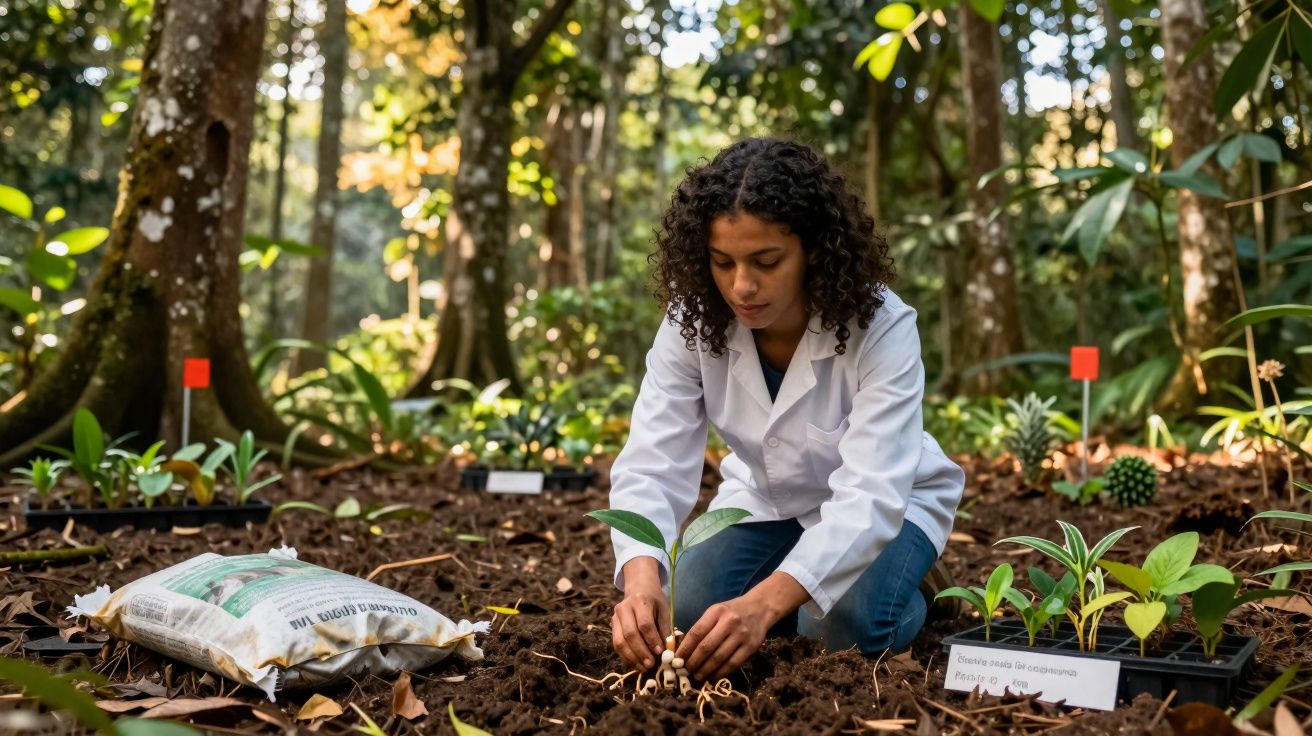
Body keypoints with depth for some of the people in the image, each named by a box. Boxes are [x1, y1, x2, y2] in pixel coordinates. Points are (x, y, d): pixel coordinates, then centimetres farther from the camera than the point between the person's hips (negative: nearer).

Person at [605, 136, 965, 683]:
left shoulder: (881, 330, -33)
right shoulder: (692, 321, -23)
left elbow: (870, 497, -41)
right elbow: (651, 465, -28)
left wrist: (763, 603, -56)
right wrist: (642, 579, -50)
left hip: (882, 506, -3)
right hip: (766, 499, 4)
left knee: (847, 624, -30)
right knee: (686, 611, -18)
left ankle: (902, 596, 6)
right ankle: (798, 587, 12)